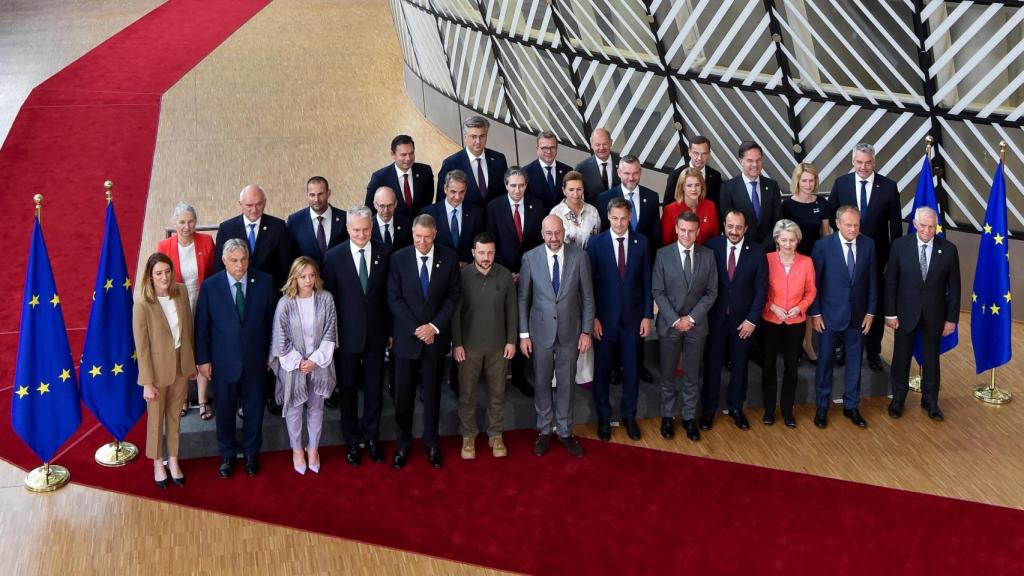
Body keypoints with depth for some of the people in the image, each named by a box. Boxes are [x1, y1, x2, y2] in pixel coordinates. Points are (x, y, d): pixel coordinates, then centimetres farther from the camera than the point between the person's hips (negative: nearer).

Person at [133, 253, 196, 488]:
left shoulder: (181, 292, -9)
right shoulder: (142, 305, -23)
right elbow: (142, 348, -17)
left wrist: (191, 360, 10)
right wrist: (147, 382, -14)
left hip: (181, 365, 4)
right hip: (158, 369, -4)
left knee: (175, 416, 20)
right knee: (156, 418, 17)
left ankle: (173, 460, 39)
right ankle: (157, 464, 36)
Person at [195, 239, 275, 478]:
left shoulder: (264, 281, -8)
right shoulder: (210, 285, -10)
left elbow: (270, 320, 0)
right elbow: (202, 326, -4)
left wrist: (270, 353, 3)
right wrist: (203, 359, -3)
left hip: (255, 360, 1)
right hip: (223, 361, -1)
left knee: (254, 408, 15)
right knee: (225, 410, 14)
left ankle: (251, 453, 36)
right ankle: (227, 454, 35)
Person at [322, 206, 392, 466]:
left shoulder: (384, 253, -4)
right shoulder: (334, 257, -9)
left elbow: (389, 294, 2)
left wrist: (390, 330, 4)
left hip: (376, 333, 1)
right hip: (347, 334, -1)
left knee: (374, 389, 11)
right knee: (348, 389, 12)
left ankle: (371, 437, 29)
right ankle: (352, 441, 27)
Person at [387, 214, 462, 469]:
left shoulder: (449, 258, -3)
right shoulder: (399, 259, -6)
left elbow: (454, 296, -1)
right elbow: (394, 299, -6)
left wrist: (435, 326, -11)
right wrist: (416, 329, -13)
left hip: (435, 337, 1)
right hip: (406, 337, -1)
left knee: (432, 392, 12)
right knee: (403, 394, 6)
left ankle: (431, 443, 26)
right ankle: (403, 443, 21)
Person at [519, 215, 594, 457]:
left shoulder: (579, 257, -7)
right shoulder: (530, 258, -7)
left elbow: (587, 297, -1)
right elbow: (523, 298, -2)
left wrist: (586, 331, -3)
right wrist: (523, 334, -4)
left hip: (570, 331, 0)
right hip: (541, 331, 0)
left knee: (566, 383, 10)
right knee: (542, 382, 11)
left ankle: (564, 431, 25)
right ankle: (544, 430, 27)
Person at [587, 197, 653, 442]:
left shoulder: (641, 242, 0)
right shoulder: (596, 243, -5)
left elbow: (647, 281, 3)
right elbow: (589, 282, -4)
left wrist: (647, 315, -1)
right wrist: (593, 317, -8)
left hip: (633, 317, 1)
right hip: (605, 317, -1)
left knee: (632, 369, 10)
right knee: (602, 370, 8)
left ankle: (629, 416, 26)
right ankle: (604, 417, 23)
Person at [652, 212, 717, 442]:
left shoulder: (708, 255, -1)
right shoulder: (663, 254, -6)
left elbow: (712, 292, 0)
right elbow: (657, 291, -6)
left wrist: (691, 318, -10)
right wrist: (675, 320, -13)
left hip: (696, 325, 1)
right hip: (669, 324, -1)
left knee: (692, 375, 10)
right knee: (668, 375, 8)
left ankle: (689, 417, 22)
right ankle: (667, 416, 22)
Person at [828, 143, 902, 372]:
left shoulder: (888, 186, -6)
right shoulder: (840, 183, -2)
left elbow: (895, 224, -2)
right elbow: (831, 215, 7)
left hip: (877, 256, -1)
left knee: (876, 305, 7)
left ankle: (873, 351, 19)